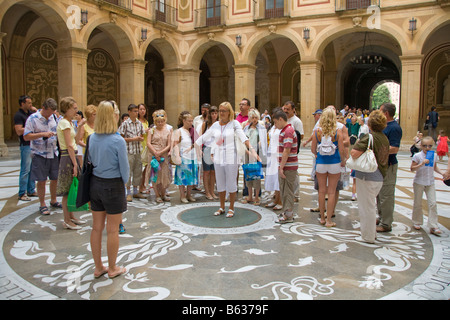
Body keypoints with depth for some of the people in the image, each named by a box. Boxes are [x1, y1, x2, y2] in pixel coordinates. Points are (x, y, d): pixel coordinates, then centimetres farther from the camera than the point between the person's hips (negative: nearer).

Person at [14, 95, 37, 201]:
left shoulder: (30, 113, 12)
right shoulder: (18, 115, -10)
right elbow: (19, 131, -18)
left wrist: (36, 112, 6)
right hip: (26, 145, -8)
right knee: (25, 170, -5)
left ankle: (31, 190, 22)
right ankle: (22, 194, 2)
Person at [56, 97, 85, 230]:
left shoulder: (69, 122, 15)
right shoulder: (64, 123, -15)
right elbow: (69, 146, -19)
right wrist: (75, 164, -20)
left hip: (71, 156, 10)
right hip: (67, 158, -10)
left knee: (71, 190, 16)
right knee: (67, 191, -1)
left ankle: (71, 216, 26)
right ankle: (67, 221, 8)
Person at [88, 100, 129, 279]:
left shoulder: (92, 138, -1)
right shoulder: (118, 141, -18)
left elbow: (91, 160, 8)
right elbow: (124, 167, -12)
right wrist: (124, 182, 6)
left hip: (95, 183, 6)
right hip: (113, 186, -6)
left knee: (97, 227, 14)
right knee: (112, 230, 7)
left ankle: (98, 267, 28)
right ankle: (112, 269, 21)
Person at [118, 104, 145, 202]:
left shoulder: (139, 123, 8)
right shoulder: (125, 123, -8)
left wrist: (141, 138, -6)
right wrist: (133, 139, -16)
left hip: (138, 151, 6)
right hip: (129, 151, -5)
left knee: (138, 171, 11)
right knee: (128, 172, 0)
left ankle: (135, 191, 23)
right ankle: (129, 193, 11)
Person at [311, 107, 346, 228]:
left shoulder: (317, 131, -6)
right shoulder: (338, 132, -11)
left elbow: (313, 149, -1)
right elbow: (341, 150, -10)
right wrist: (343, 161, 8)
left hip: (320, 163, 2)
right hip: (334, 164, -2)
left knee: (322, 191, 13)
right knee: (331, 192, 6)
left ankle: (322, 218, 22)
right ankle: (329, 220, 11)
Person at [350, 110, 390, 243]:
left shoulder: (368, 137, -19)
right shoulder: (385, 138, 7)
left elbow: (353, 154, -28)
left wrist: (357, 143, -9)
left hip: (367, 177, -8)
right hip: (379, 177, 8)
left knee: (366, 206, 4)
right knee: (371, 205, 22)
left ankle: (368, 236, 15)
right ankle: (372, 233, 33)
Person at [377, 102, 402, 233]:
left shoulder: (394, 128, -17)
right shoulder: (384, 126, 13)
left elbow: (394, 149, -25)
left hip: (388, 166, -10)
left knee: (386, 195, -4)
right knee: (379, 194, 18)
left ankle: (386, 224, 4)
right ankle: (381, 218, 31)